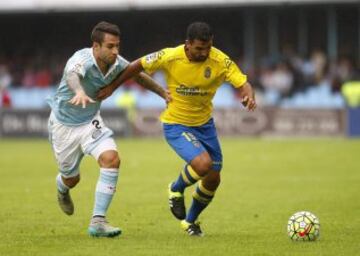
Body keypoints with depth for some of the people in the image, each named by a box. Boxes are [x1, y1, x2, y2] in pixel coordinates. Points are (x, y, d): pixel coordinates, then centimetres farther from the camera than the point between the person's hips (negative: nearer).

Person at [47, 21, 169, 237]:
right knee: (71, 179, 12)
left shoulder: (116, 63, -13)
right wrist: (79, 92, -79)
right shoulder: (83, 60, -32)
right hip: (64, 124, -4)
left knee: (112, 159, -22)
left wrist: (164, 93, 12)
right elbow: (72, 74, -57)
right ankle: (62, 187, 54)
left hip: (91, 121, 4)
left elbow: (138, 75, 10)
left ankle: (98, 221, -19)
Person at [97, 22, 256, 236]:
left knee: (213, 180, 10)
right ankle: (177, 189, 7)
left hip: (204, 123, 4)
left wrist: (249, 96, -44)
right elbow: (138, 66, -8)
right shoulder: (170, 57, -22)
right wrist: (112, 87, -1)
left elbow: (243, 83, -20)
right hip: (176, 125, -4)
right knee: (203, 164, -28)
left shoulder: (220, 61, -18)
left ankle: (190, 221, 38)